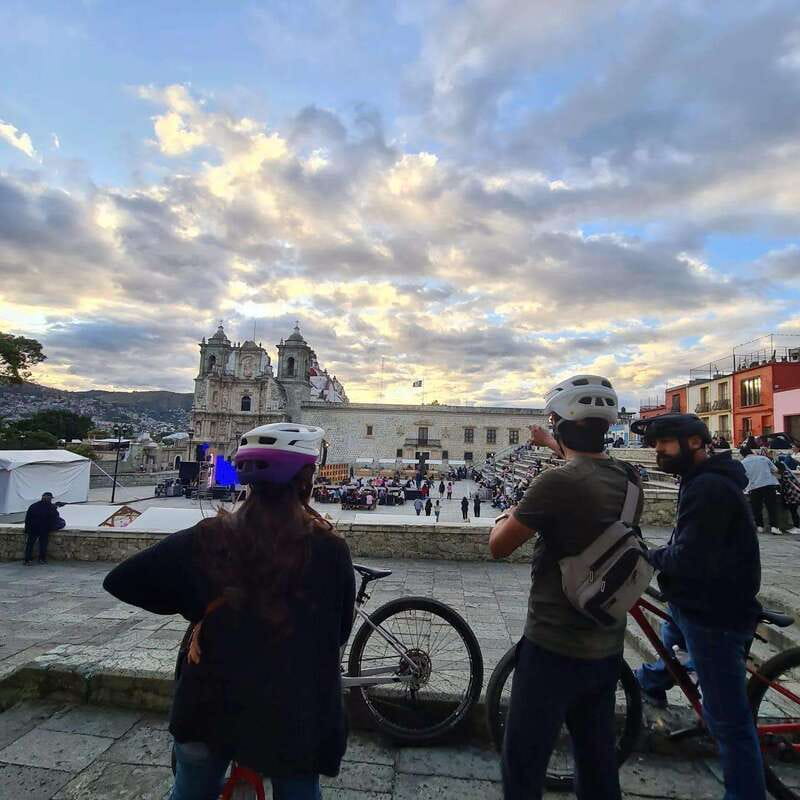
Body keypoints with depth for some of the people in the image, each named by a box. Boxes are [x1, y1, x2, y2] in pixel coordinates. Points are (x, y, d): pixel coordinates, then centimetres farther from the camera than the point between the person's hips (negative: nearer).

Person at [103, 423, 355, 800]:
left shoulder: (208, 539, -15)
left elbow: (118, 581, -6)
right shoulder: (330, 549, -18)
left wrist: (190, 604, 4)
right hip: (294, 713, -1)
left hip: (211, 705, 2)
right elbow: (340, 632, -4)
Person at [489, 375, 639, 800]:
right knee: (599, 762, 24)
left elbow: (499, 546, -13)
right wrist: (551, 445, 37)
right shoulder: (629, 479, -2)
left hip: (554, 648, -7)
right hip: (607, 648, 7)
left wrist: (507, 516, 7)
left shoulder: (557, 483, -25)